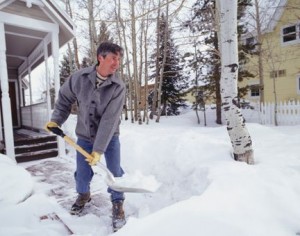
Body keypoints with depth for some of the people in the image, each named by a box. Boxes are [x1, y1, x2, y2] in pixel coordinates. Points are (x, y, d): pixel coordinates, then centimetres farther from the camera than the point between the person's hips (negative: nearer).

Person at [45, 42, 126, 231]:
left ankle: (118, 204, 27)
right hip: (84, 136, 3)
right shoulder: (79, 77, -13)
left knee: (115, 172, 2)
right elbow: (64, 98, 5)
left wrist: (99, 149, -26)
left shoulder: (118, 87, -22)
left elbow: (109, 121, -26)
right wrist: (56, 120, -2)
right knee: (82, 172, 14)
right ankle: (83, 195, 45)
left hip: (109, 138, -2)